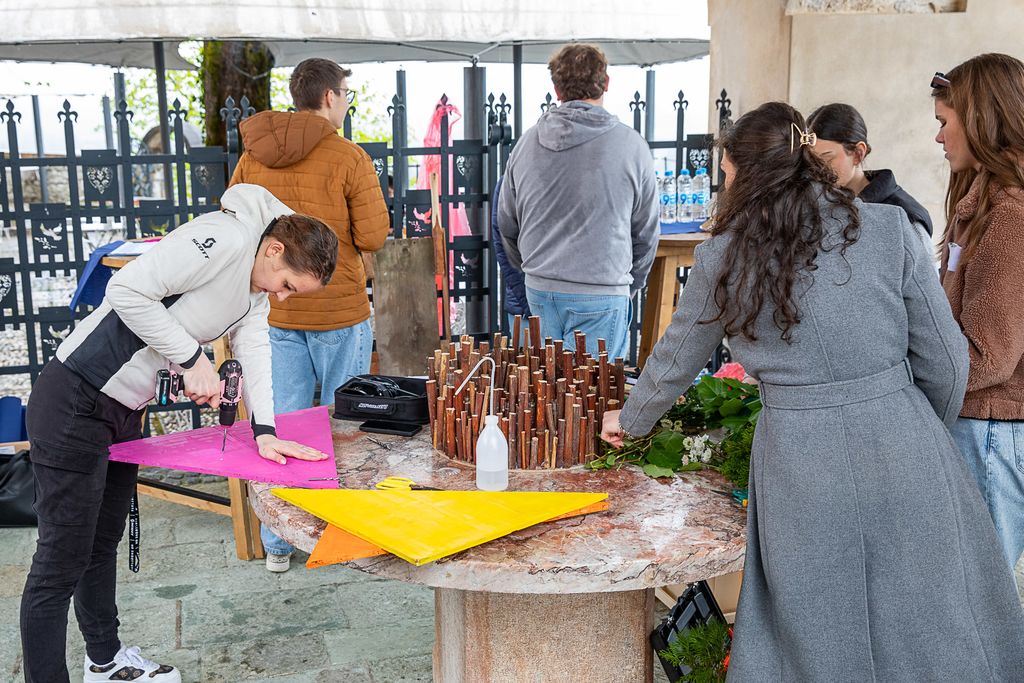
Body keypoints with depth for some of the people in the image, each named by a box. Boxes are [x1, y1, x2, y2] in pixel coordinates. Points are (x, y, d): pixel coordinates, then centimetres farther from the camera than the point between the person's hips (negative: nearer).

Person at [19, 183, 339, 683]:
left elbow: (254, 347, 3)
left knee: (104, 543, 24)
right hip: (74, 404, -10)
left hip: (125, 413, 10)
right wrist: (193, 359, -21)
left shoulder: (257, 288, 11)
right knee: (61, 564, -2)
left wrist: (265, 431, -9)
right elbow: (127, 290, -26)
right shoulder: (227, 239, -21)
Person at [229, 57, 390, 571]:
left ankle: (277, 544, 19)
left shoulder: (252, 158, 3)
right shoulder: (349, 157, -11)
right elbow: (374, 236, -12)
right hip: (339, 310, -4)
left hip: (274, 310, 4)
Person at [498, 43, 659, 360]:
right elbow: (646, 232, 1)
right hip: (602, 294, -4)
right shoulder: (630, 144, -8)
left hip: (539, 289, 5)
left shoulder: (527, 142, 3)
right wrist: (632, 285, 17)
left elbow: (507, 225, 12)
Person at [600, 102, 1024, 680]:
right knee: (938, 633, 15)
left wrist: (630, 420, 32)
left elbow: (674, 362, 14)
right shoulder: (891, 229, 0)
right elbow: (945, 362, 2)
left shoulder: (724, 258, 1)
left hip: (799, 464, 0)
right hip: (903, 449, 1)